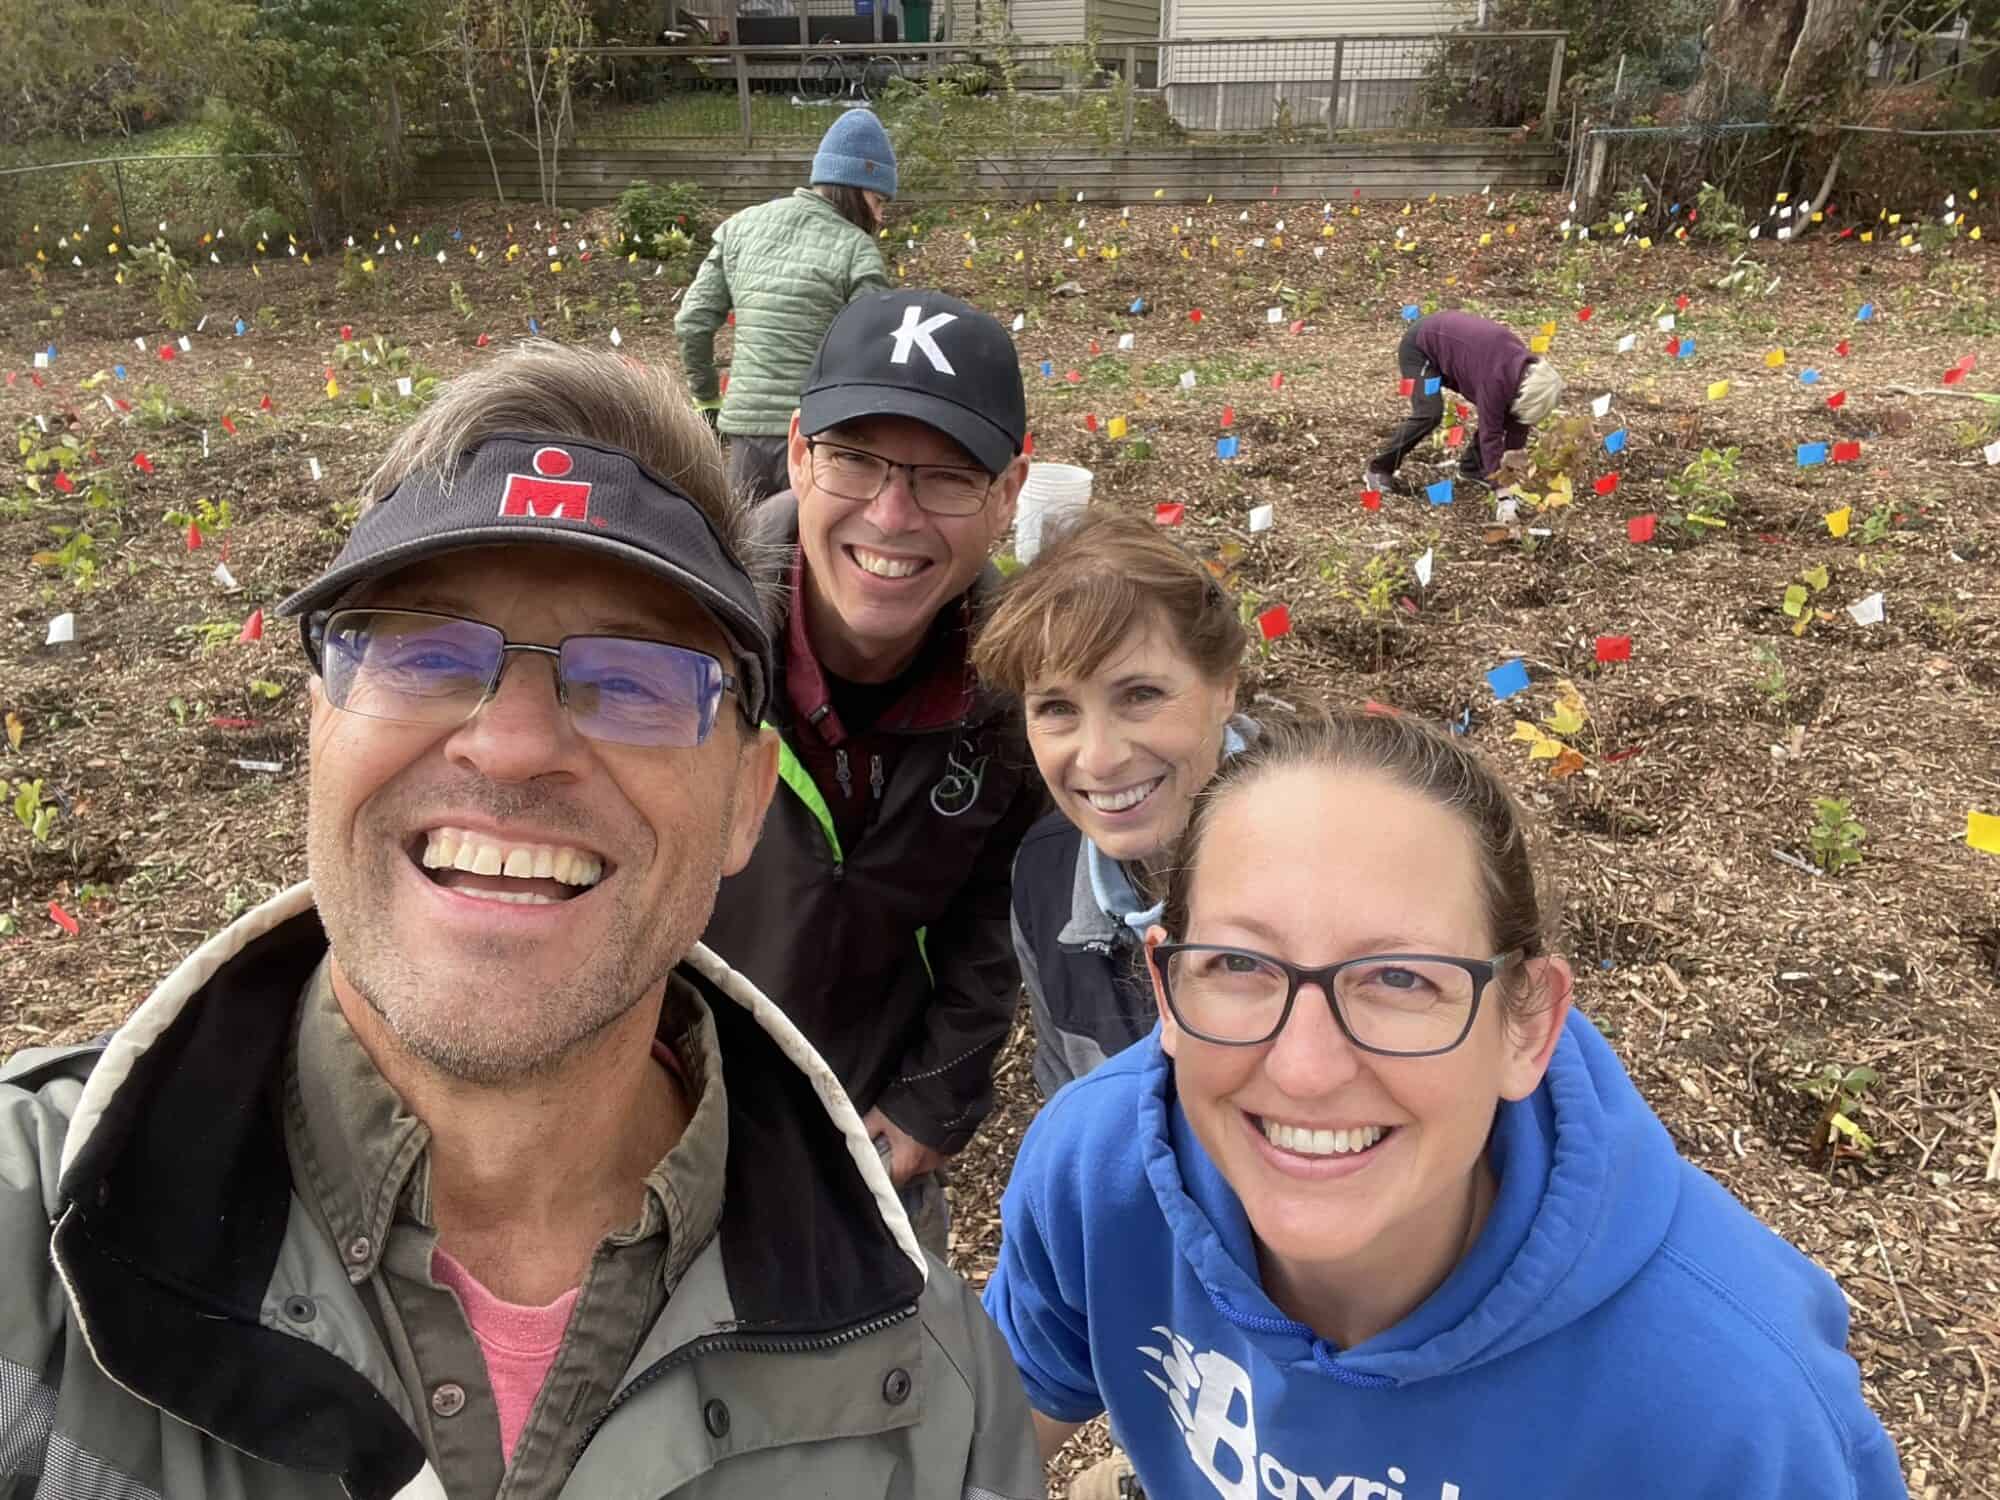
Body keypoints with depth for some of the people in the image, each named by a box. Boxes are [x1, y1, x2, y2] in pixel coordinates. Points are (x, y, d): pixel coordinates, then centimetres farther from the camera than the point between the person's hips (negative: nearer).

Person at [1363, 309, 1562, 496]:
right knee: (1430, 413, -25)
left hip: (1450, 344, 8)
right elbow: (1490, 431, -33)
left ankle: (1471, 466, 14)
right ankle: (1378, 470, -12)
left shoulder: (1526, 369, -12)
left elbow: (1518, 419, -3)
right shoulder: (1496, 378, -36)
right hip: (1419, 346, -8)